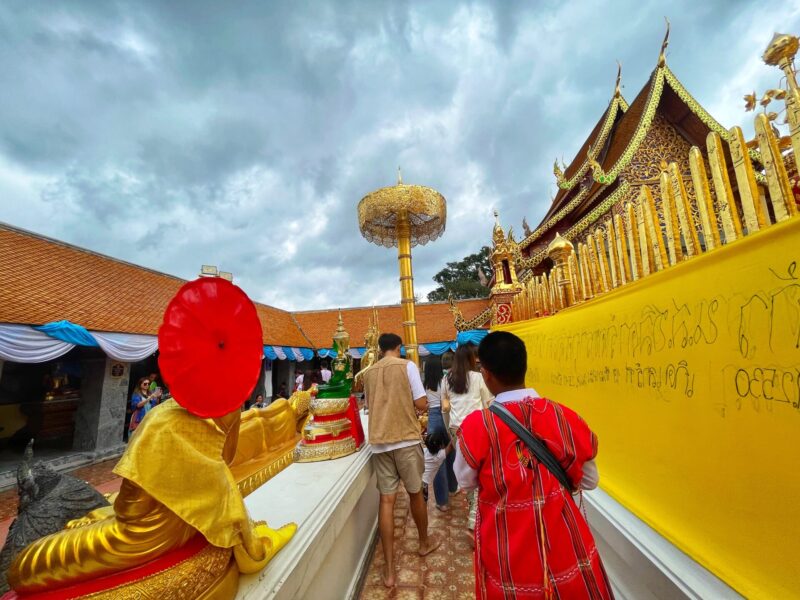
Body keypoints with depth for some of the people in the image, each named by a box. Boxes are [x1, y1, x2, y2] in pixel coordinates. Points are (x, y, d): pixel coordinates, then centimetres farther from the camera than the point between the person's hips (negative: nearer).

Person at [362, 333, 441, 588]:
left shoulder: (369, 373, 7)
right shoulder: (407, 366, -7)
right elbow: (421, 404, -9)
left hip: (379, 441, 3)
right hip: (406, 438, -3)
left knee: (386, 499, 9)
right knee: (415, 493, 17)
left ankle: (389, 569, 14)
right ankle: (425, 542, 40)